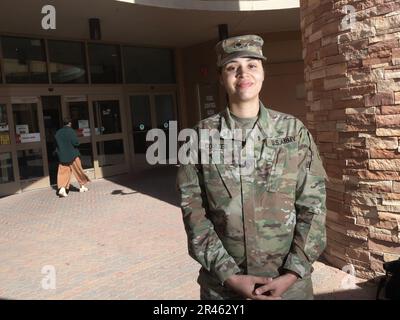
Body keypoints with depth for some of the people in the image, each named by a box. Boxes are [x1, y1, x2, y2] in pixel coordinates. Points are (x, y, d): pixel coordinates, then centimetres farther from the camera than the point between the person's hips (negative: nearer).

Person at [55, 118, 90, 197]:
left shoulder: (58, 133, 7)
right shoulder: (71, 131, -11)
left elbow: (56, 144, 13)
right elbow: (76, 143, -16)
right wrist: (77, 144, 4)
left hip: (62, 156, 4)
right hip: (72, 155, -4)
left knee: (63, 172, 2)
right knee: (78, 170, 10)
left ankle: (62, 188, -13)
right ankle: (82, 186, 21)